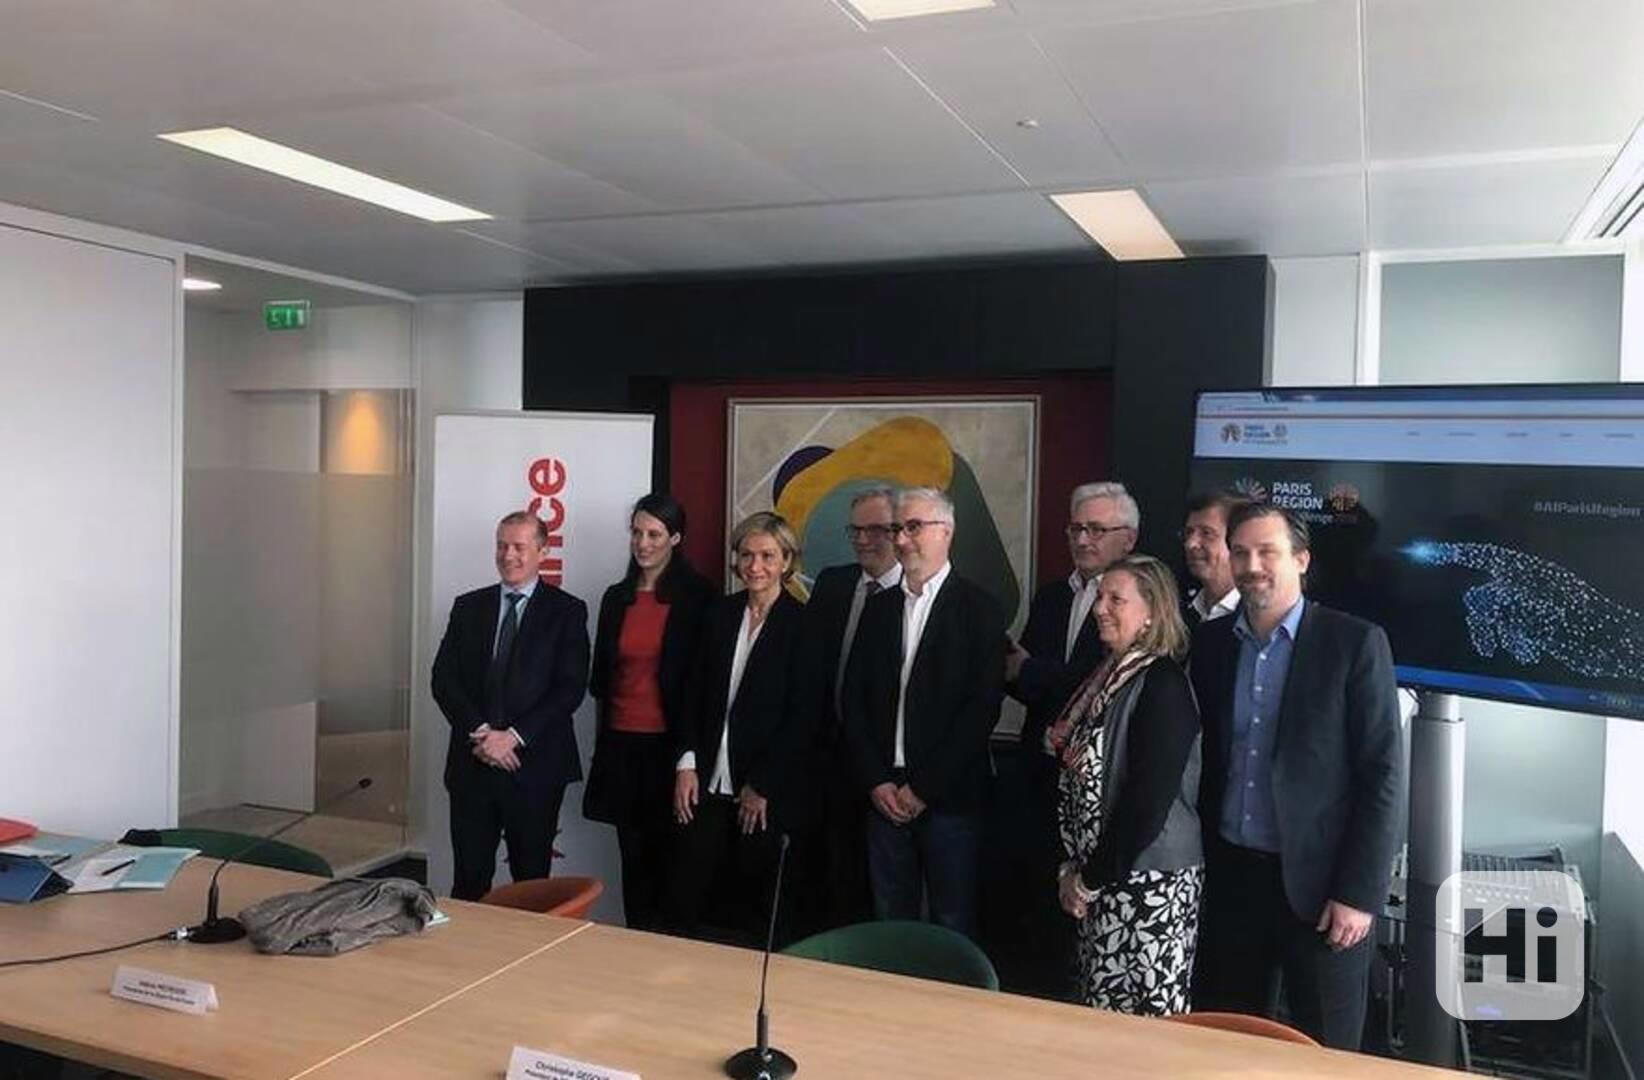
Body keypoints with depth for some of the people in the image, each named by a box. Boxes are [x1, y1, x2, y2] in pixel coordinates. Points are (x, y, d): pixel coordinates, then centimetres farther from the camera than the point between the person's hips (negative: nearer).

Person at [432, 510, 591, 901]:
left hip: (535, 765, -2)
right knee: (469, 878, 6)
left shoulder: (567, 611, 0)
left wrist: (514, 736, -14)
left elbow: (570, 688, -8)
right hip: (472, 764, 3)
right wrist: (480, 732, -10)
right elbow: (443, 679, 4)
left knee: (532, 880, 7)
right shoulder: (468, 607, 10)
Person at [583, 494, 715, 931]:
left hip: (669, 741, -4)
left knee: (667, 851, 2)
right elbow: (600, 674, 16)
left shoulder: (697, 597, -4)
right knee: (633, 851, 10)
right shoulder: (616, 597, 10)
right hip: (621, 740, 4)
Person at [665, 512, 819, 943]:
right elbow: (695, 694, 10)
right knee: (681, 901, 1)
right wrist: (687, 763, 0)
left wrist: (762, 786, -9)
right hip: (708, 782, 4)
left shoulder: (803, 624, -7)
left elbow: (803, 716, -9)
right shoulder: (720, 613, 7)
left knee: (751, 907, 8)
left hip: (766, 791, -3)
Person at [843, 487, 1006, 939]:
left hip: (950, 796, -4)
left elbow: (983, 706, -10)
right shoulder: (879, 606, 11)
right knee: (889, 922, 10)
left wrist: (924, 788, -11)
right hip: (885, 794, 4)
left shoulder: (978, 606, -4)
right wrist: (876, 781, -2)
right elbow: (854, 699, 9)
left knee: (952, 924, 3)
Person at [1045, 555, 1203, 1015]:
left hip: (1149, 881, -8)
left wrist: (1093, 878, -12)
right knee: (1099, 1007, 16)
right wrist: (1073, 867, 8)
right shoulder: (1108, 676, 9)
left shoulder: (1164, 685, -16)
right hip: (1100, 877, 8)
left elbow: (1149, 802, -20)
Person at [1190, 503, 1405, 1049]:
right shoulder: (1210, 641, 4)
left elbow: (1382, 776, -10)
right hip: (1228, 874, 4)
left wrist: (1359, 892, -13)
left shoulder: (1355, 643, -9)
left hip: (1318, 880, -4)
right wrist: (1197, 860, 7)